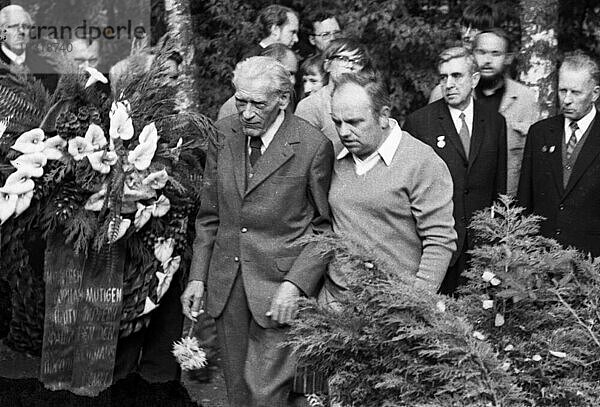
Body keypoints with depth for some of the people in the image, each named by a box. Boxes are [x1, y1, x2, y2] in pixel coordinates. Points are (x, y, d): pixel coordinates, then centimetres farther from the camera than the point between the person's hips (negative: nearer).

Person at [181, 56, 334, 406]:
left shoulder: (314, 146, -11)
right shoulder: (224, 134, 4)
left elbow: (324, 227, -6)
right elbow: (209, 215, 11)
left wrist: (296, 285, -15)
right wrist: (198, 276, 6)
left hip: (282, 284, -5)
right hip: (227, 283, 5)